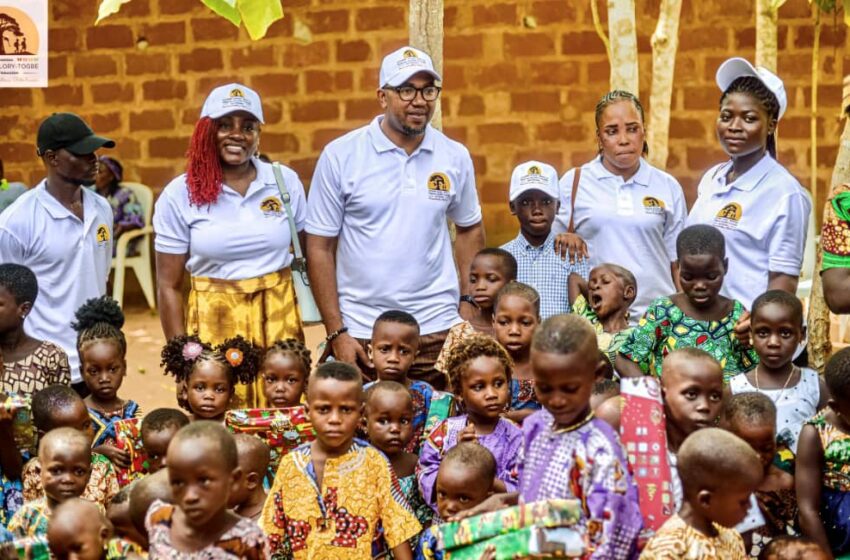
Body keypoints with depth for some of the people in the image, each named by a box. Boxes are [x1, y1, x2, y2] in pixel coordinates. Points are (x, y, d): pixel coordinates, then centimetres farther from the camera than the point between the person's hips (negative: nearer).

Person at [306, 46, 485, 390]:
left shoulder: (455, 157, 3)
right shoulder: (340, 156, -4)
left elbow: (470, 230, 15)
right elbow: (319, 247, -2)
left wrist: (469, 306, 5)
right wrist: (336, 332, -6)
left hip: (437, 331, 2)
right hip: (359, 335, -2)